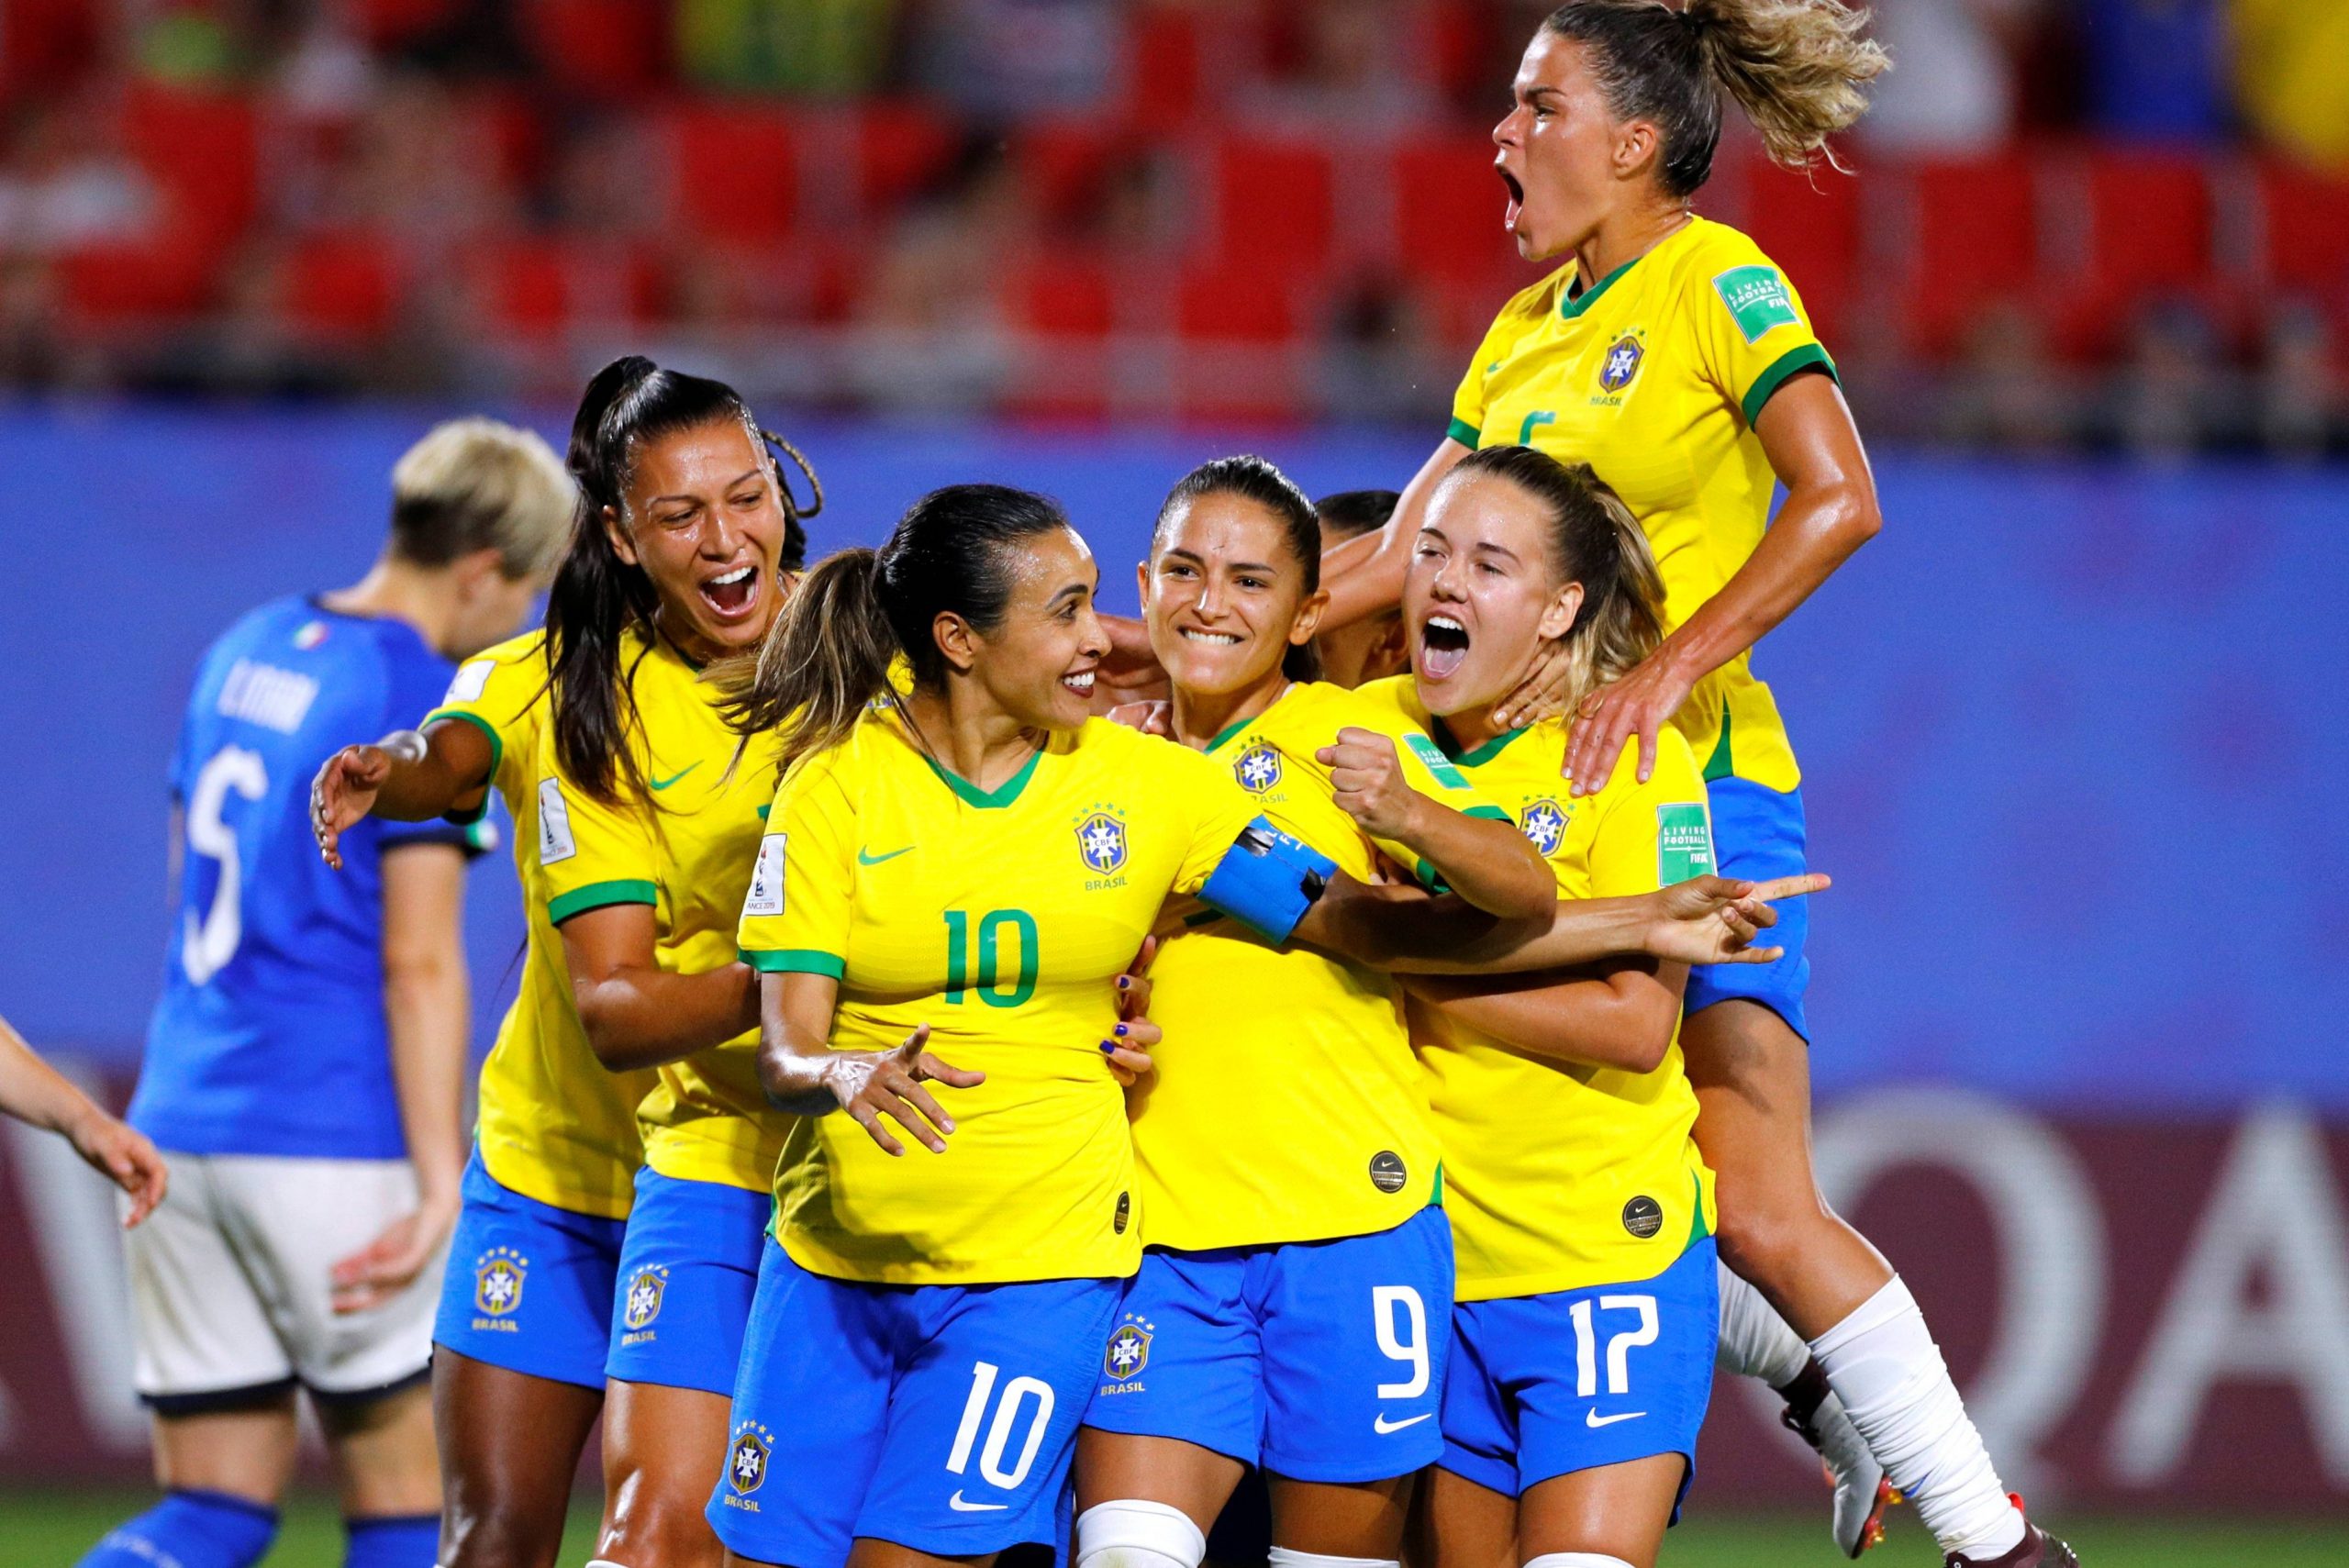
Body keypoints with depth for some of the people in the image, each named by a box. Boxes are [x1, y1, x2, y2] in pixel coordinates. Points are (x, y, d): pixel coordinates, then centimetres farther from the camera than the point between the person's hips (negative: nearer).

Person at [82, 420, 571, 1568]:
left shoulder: (244, 653, 14)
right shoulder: (427, 707, -9)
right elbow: (420, 964, -14)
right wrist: (440, 1185, -15)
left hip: (178, 1123, 7)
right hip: (334, 1147, -7)